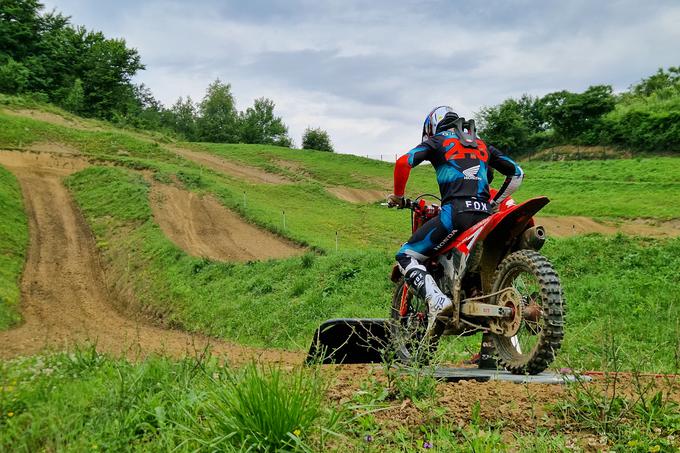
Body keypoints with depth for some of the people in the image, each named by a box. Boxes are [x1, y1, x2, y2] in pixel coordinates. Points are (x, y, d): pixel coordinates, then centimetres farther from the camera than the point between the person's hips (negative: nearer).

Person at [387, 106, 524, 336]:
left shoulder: (437, 141, 13)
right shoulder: (482, 145, 28)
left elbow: (403, 162, -4)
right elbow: (516, 173, 28)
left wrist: (398, 196, 9)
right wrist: (495, 202, 34)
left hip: (455, 211, -6)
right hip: (484, 214, 6)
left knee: (406, 256, 2)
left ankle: (437, 300, -22)